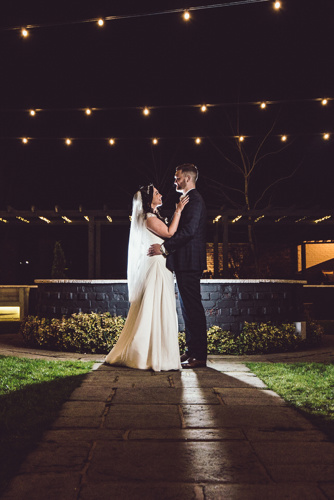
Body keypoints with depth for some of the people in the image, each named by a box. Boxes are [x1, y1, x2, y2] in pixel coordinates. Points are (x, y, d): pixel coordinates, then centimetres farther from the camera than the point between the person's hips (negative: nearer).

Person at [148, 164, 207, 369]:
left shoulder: (194, 200, -12)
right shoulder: (190, 199, 21)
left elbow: (189, 230, -23)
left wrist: (164, 247, -23)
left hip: (190, 262, -11)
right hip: (185, 262, 11)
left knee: (193, 307, -8)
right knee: (188, 307, 13)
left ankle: (199, 355, -3)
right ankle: (192, 350, 20)